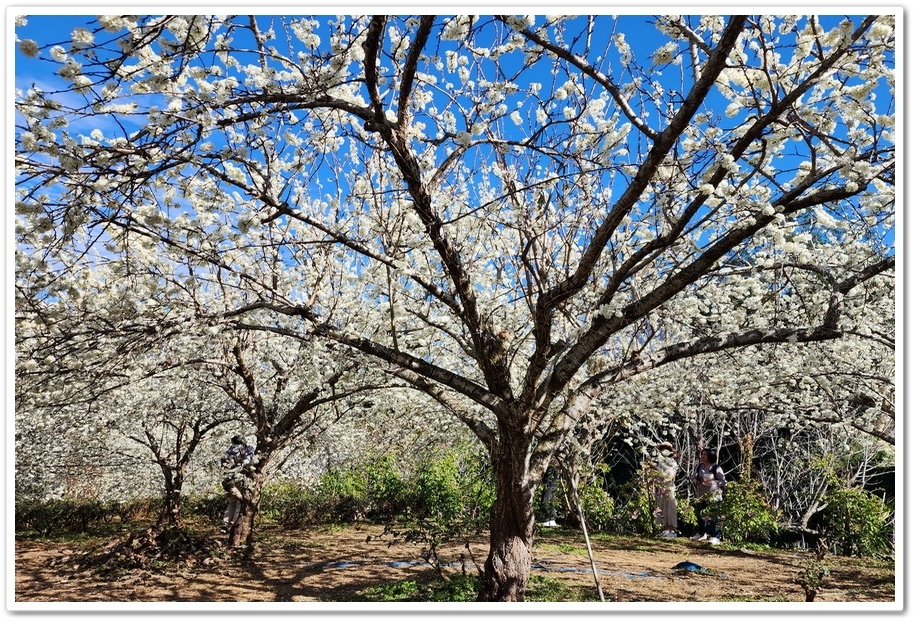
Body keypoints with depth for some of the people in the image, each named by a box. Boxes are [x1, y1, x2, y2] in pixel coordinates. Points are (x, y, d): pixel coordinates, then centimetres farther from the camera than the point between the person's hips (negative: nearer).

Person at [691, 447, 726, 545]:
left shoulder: (716, 468, -9)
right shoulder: (699, 466, 8)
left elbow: (723, 482, -7)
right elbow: (694, 477, 19)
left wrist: (712, 482, -21)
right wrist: (696, 481, -3)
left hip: (713, 496, -6)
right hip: (701, 495, 6)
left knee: (713, 517, -11)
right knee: (700, 515, 13)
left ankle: (716, 537, -7)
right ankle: (702, 533, 30)